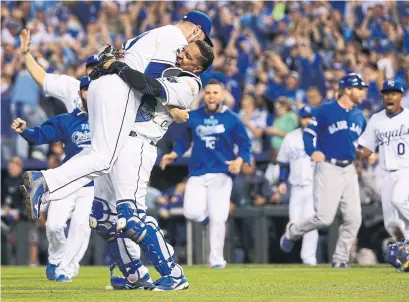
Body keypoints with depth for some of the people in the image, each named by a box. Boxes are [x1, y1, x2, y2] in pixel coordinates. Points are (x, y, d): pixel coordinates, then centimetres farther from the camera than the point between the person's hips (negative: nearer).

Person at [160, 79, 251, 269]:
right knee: (192, 212, -14)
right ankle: (211, 219, 22)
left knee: (217, 218, -7)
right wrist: (174, 154, -2)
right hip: (197, 174, 2)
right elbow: (184, 140, 15)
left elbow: (245, 144, 3)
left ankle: (216, 259, 6)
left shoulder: (232, 119, 0)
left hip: (221, 174, -2)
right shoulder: (193, 117, 6)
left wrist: (240, 160, -15)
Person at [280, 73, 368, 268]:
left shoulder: (359, 116, 13)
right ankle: (293, 231, 18)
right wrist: (313, 151, -24)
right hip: (328, 169, -6)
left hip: (349, 170, 6)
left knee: (353, 218, -2)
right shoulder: (326, 111, -6)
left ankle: (340, 259, 13)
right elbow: (308, 133, -7)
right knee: (324, 218, -11)